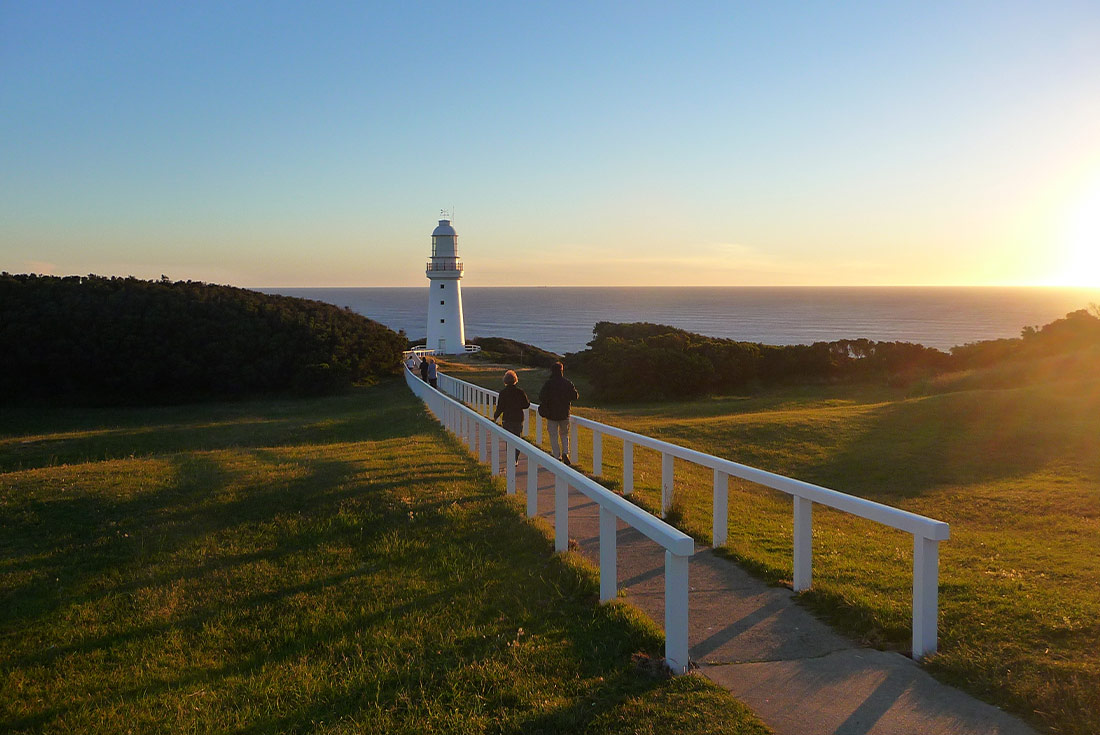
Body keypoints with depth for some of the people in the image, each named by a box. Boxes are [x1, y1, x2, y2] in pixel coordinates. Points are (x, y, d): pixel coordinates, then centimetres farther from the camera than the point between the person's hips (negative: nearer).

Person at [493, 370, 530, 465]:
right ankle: (515, 459, 4)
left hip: (507, 420, 0)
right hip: (518, 419, 0)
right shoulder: (520, 392, -7)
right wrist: (528, 400, 20)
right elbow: (526, 405, -2)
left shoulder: (503, 393, -8)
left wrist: (495, 416, 10)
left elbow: (500, 408, -5)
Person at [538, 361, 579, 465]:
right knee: (564, 435, 18)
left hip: (551, 415, -2)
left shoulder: (548, 384, -10)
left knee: (554, 437, 6)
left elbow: (542, 398, -14)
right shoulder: (567, 383, -4)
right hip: (565, 414, 2)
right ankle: (565, 453, -1)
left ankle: (557, 457, 4)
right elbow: (575, 396, 1)